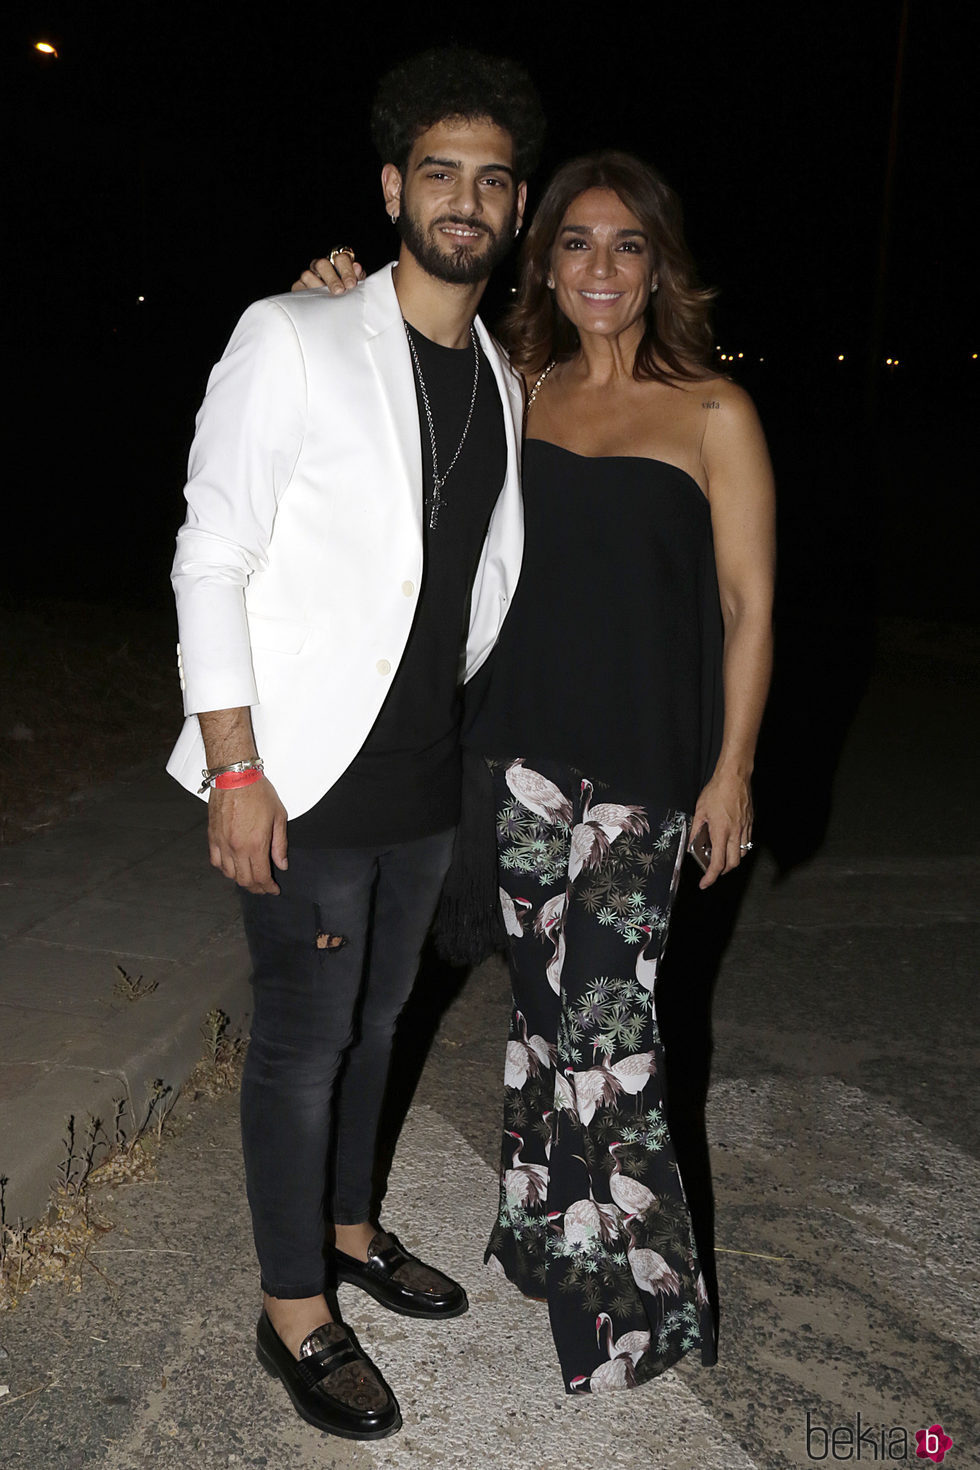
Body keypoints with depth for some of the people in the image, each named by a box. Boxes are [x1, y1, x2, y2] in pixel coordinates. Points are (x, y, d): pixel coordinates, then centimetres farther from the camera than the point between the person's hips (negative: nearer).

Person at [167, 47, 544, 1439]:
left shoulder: (501, 381, 8)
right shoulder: (294, 340, -11)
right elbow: (211, 560, -13)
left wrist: (447, 701, 13)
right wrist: (235, 765, -17)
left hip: (426, 774, 6)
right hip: (305, 773, -6)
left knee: (373, 1016, 20)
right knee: (304, 1038, 5)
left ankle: (349, 1228, 42)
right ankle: (294, 1313, 24)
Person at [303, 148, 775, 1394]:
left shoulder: (712, 413, -4)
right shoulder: (515, 392, 7)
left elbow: (748, 604, -3)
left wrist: (731, 768, -6)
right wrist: (347, 310, 2)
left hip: (647, 761, -4)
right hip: (528, 743, 4)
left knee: (606, 1008, -2)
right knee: (545, 989, 13)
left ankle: (631, 1290, 14)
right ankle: (550, 1231, 31)